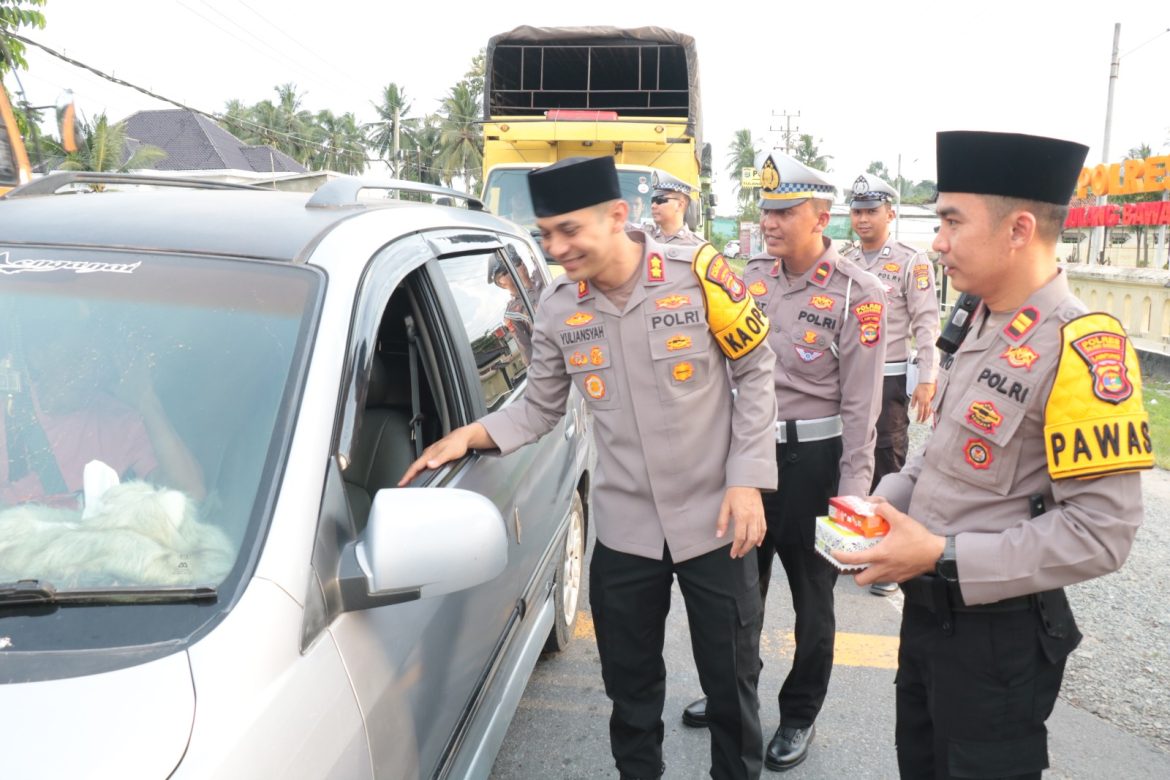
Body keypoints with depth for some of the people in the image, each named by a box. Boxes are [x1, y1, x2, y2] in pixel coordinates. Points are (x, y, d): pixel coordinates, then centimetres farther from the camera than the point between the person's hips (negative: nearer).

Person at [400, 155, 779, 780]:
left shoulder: (698, 275, -14)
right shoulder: (557, 309, -3)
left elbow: (755, 373, -6)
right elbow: (540, 408, 6)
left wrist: (748, 478, -11)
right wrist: (471, 436, -11)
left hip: (714, 522, -2)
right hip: (624, 531, 3)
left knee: (731, 682, 14)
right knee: (631, 688, 17)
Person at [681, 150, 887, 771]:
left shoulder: (856, 293, -12)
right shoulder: (751, 277, 4)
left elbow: (860, 404, -12)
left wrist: (852, 488, -14)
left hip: (812, 460, -5)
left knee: (811, 595, 11)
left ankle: (799, 716, 31)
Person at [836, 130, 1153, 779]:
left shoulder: (1082, 347, -23)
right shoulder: (979, 324, 3)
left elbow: (1100, 533, -25)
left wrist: (944, 557, -25)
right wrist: (886, 502, -1)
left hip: (998, 633, -8)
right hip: (926, 607, 8)